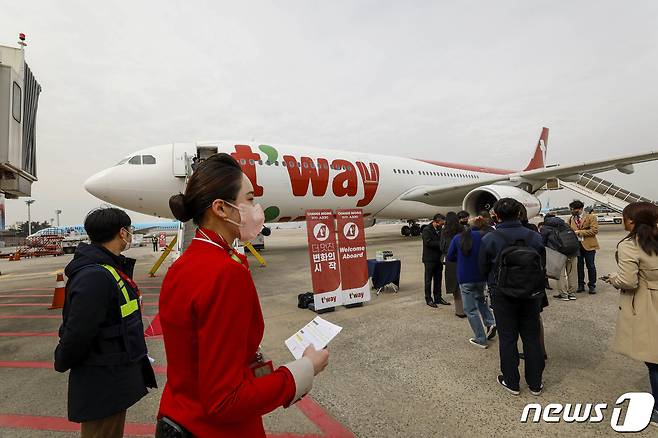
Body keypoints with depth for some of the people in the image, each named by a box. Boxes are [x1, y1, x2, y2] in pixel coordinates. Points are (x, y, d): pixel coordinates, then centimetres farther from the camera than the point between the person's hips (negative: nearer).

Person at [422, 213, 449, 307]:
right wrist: (440, 244, -22)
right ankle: (428, 299, 10)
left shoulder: (440, 230, 12)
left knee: (438, 279, 13)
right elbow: (428, 242, -21)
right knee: (428, 280, 2)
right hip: (429, 260, -7)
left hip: (438, 259, 7)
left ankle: (438, 298, 23)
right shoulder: (427, 230, -10)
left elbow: (442, 241, 18)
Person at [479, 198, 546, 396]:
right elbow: (543, 266, 3)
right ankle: (535, 383, 28)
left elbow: (483, 269, -4)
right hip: (531, 294, 3)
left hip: (503, 296, -3)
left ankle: (511, 382, 23)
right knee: (532, 337, 15)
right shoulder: (534, 237, -6)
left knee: (507, 338, 10)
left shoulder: (489, 239, -14)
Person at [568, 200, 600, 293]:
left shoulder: (591, 217, -2)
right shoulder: (571, 219, 10)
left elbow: (594, 230, -11)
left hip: (588, 245, -3)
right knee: (579, 266, 8)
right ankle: (581, 285, 18)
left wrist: (580, 232, -15)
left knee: (590, 266, 4)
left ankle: (592, 286, 15)